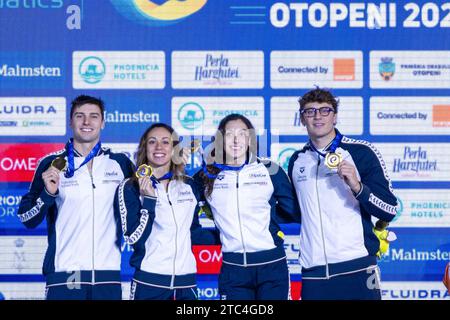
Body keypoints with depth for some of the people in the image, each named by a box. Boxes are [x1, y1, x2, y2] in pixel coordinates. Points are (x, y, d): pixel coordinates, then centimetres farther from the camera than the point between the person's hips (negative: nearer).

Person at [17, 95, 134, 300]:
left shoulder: (120, 162, 7)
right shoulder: (52, 164, 3)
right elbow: (27, 220, 2)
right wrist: (48, 193, -14)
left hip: (108, 275, 2)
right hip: (63, 275, -1)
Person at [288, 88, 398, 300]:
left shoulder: (361, 153, -1)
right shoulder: (297, 161, 13)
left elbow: (390, 211, -5)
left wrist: (357, 187, -17)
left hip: (356, 267, -4)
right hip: (313, 271, 4)